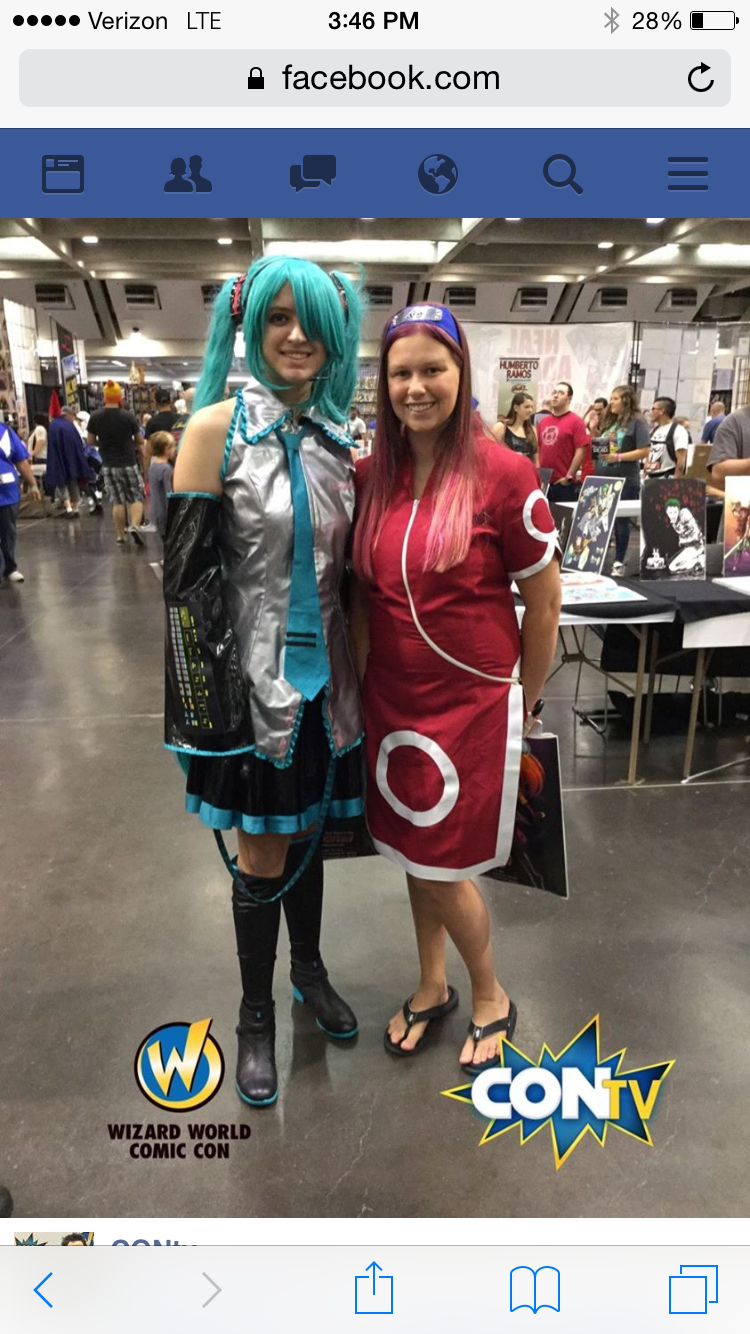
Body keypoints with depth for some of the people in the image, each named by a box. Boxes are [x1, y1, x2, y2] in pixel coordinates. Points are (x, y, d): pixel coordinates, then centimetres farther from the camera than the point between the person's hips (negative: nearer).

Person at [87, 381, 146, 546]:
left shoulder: (95, 417, -4)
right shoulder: (128, 416, -9)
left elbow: (91, 441, 4)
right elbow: (140, 441, 1)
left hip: (109, 465, 2)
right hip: (129, 463, -2)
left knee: (117, 502, 7)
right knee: (136, 498, 7)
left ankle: (120, 536, 9)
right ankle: (134, 525, -16)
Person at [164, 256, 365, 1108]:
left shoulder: (337, 438, 7)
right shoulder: (217, 429, -8)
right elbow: (185, 573, -11)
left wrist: (361, 669, 12)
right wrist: (203, 700, -14)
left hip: (325, 675, 5)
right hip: (253, 677, -4)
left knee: (308, 836, 19)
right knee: (263, 856, 8)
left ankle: (309, 969, 43)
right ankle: (255, 1015, 31)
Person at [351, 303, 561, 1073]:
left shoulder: (502, 472, -13)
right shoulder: (372, 474, 0)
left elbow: (543, 596, -5)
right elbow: (363, 587, 9)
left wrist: (527, 695, 3)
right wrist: (358, 679, 4)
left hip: (471, 702, -4)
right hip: (391, 699, 5)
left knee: (443, 866, 6)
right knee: (413, 853, 18)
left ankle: (491, 999, 35)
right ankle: (431, 987, 42)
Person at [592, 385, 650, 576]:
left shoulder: (637, 421, -6)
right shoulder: (609, 421, 16)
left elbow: (644, 450, -13)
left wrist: (618, 457, -19)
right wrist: (596, 450, 0)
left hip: (625, 480, -6)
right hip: (603, 478, 6)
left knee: (621, 519, 2)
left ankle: (619, 562, 9)